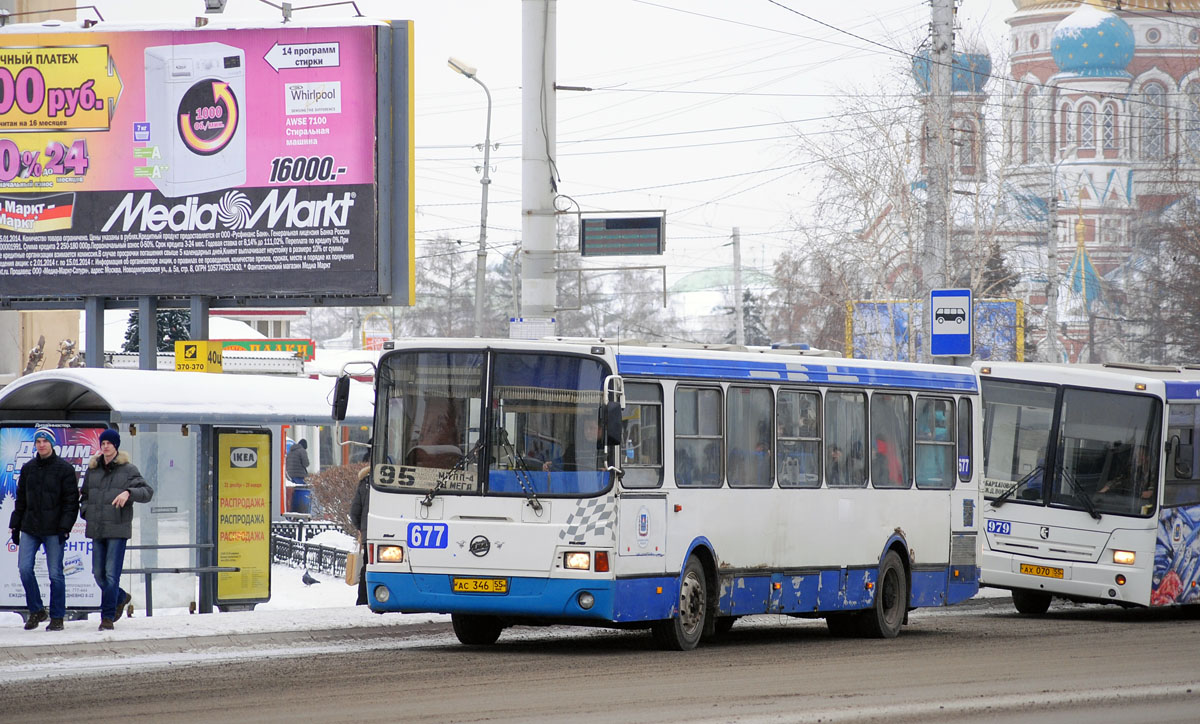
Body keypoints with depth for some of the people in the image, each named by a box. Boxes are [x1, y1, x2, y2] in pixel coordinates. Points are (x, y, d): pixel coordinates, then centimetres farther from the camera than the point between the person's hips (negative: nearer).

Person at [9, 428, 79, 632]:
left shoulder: (65, 469, -2)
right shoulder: (28, 468, 11)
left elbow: (71, 501, -4)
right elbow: (21, 499, 17)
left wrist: (65, 527, -13)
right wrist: (15, 525, 12)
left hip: (54, 529, -4)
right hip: (30, 528, 4)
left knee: (55, 573, -1)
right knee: (24, 568, -6)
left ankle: (57, 617, 7)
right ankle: (36, 611, 10)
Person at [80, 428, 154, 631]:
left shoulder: (128, 470, -1)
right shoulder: (93, 470, 12)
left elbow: (147, 491, -8)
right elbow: (84, 496, 23)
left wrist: (128, 493, -26)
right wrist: (86, 512, 3)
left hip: (118, 530, -5)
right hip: (97, 530, 5)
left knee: (112, 574, -9)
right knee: (99, 574, 8)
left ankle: (107, 617, -6)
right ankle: (121, 598, 35)